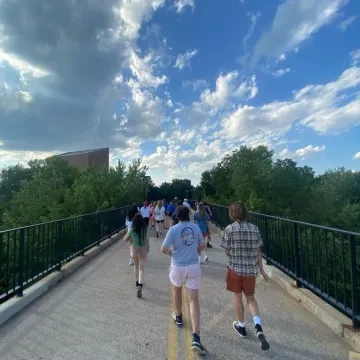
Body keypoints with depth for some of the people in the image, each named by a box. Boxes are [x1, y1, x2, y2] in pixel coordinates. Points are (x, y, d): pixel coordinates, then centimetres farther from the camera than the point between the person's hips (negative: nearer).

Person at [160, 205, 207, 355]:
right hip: (194, 266, 1)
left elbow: (163, 249, -12)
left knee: (177, 290, 28)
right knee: (194, 300, 5)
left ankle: (178, 317, 48)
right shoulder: (196, 227, -1)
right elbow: (202, 246, 9)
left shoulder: (173, 229, -10)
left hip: (178, 267, -1)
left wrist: (172, 252, 8)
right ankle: (196, 338, -2)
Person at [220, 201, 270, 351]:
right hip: (251, 269, 3)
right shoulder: (254, 228, -4)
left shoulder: (230, 229, -14)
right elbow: (258, 251, 1)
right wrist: (261, 269, 10)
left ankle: (241, 326, 34)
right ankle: (258, 327, 6)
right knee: (250, 298, 21)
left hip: (235, 268, -3)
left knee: (238, 297, 19)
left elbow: (227, 252, -9)